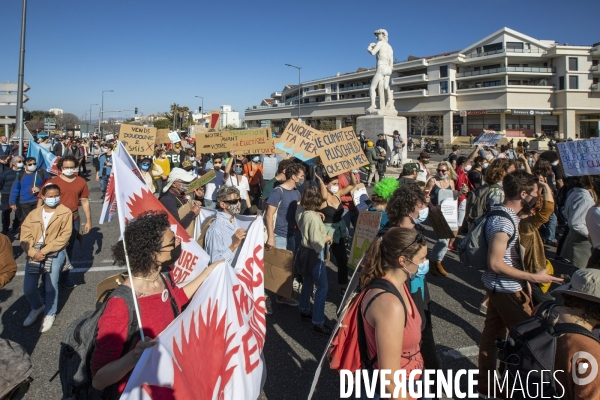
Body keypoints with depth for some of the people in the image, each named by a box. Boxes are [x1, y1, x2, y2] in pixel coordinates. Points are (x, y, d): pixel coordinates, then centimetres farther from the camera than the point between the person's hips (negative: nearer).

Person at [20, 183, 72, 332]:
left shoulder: (65, 212, -2)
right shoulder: (33, 214, 9)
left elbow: (65, 235, -8)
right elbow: (25, 235, 3)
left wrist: (45, 250, -13)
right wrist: (33, 252, -13)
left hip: (55, 254, -3)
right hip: (34, 254, 4)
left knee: (50, 287, 0)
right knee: (28, 288, 6)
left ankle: (50, 314, 25)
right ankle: (37, 307, 36)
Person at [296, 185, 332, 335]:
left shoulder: (300, 210, -4)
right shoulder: (314, 218, -29)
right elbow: (316, 243, -27)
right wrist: (327, 238, -8)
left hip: (304, 250, 9)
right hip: (313, 255, -9)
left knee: (307, 281, 26)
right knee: (322, 287, 1)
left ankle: (304, 310, 43)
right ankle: (318, 323, 6)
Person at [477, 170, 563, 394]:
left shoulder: (506, 215, 5)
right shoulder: (503, 222, -26)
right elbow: (495, 263, -27)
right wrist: (534, 277, -23)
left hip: (498, 286, 9)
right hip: (508, 289, -9)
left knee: (493, 332, 18)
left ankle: (485, 382, 32)